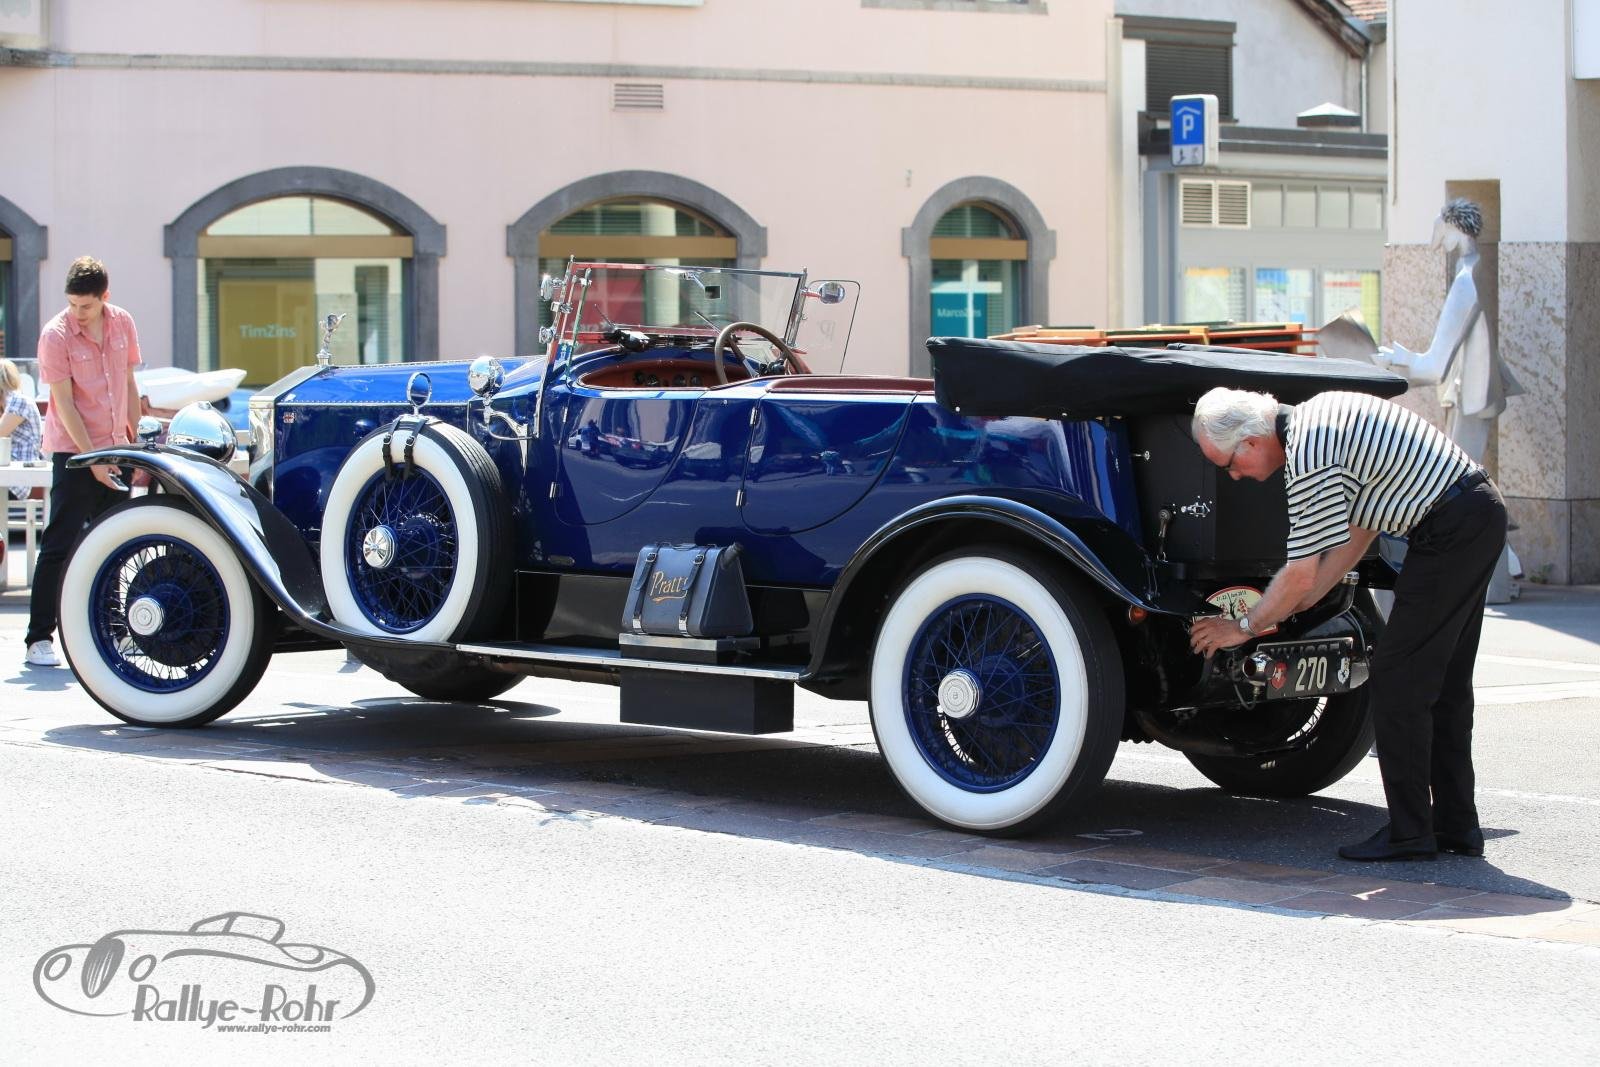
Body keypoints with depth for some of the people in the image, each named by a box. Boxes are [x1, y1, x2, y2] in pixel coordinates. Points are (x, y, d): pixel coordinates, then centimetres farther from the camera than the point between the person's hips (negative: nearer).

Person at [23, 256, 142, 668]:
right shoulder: (56, 335, -12)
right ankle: (38, 638, -4)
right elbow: (64, 403, -13)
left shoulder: (122, 323, 4)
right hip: (73, 451, -6)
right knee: (59, 544, -7)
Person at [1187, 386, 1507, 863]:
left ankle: (1409, 832, -2)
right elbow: (1360, 529, 18)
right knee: (1444, 684, 15)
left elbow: (1301, 573, -14)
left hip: (1451, 528, -10)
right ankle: (1456, 826, 20)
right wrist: (1295, 606, 17)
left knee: (1397, 683, -5)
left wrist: (1244, 627, 1)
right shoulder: (1314, 417, 12)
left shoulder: (1309, 456, -19)